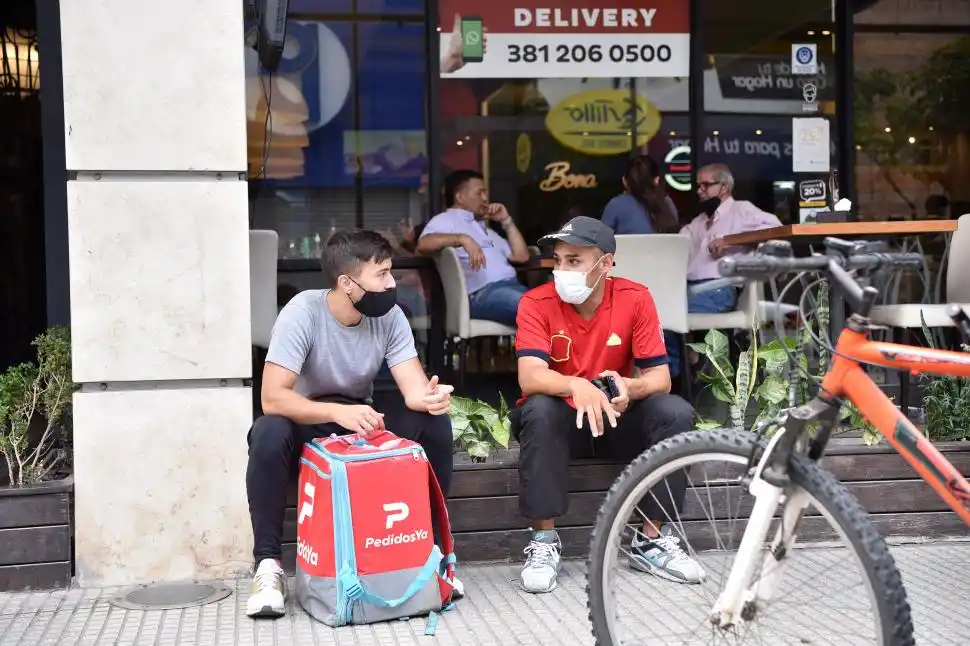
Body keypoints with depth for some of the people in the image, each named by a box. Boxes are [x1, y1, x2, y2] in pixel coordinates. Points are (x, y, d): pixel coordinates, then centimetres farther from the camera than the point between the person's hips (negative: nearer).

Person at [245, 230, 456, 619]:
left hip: (363, 423, 4)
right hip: (307, 423, -3)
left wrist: (430, 397, -43)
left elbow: (414, 389, -18)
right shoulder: (303, 312, -24)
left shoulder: (389, 316, -12)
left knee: (434, 422, -21)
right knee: (269, 434, -37)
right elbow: (273, 397, -32)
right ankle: (268, 565, -21)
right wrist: (338, 412, -47)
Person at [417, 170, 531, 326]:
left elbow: (521, 256, 31)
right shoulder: (446, 219, 12)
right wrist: (463, 238, -21)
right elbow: (423, 244, -11)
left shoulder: (484, 228, 36)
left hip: (511, 286, 8)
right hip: (483, 293, -8)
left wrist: (506, 221, 27)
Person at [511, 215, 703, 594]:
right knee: (538, 412, -34)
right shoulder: (537, 303, -15)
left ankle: (652, 541, -12)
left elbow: (659, 377, -13)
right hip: (563, 417, -1)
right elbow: (530, 377, -28)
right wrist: (576, 386, -48)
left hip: (617, 417, 2)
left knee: (676, 413, -24)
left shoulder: (635, 298, -12)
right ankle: (544, 542, -23)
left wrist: (629, 388, -37)